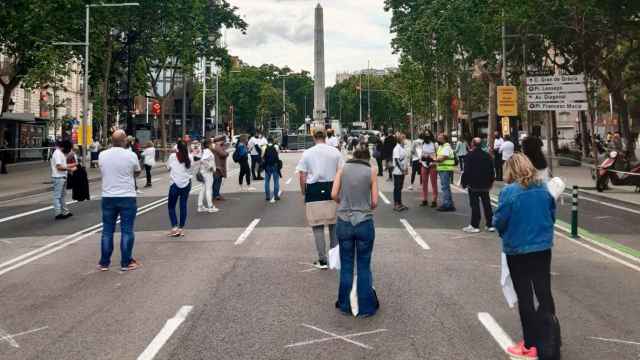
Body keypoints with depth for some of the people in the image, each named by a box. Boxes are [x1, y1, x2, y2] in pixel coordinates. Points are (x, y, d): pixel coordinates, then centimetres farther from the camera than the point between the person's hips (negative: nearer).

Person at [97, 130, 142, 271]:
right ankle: (126, 263, 7)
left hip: (108, 197, 3)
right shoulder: (131, 155, -9)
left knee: (107, 231, 10)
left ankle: (104, 263, 15)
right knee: (127, 231, 4)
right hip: (127, 197, -3)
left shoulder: (102, 155, 0)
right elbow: (137, 172, 6)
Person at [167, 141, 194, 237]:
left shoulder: (173, 156, -9)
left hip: (175, 184, -3)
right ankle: (181, 228, 12)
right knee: (183, 206, 9)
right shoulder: (190, 157, -3)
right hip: (186, 184, 3)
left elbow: (168, 167, 2)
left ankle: (174, 228, -1)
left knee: (171, 206, 9)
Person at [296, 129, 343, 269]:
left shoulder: (307, 153, -1)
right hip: (332, 190, 2)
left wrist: (304, 192, 10)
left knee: (318, 226, 4)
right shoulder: (335, 152, 2)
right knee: (334, 224, 16)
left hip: (314, 191, -2)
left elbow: (302, 176, -2)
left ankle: (322, 260, 4)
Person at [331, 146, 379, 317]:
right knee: (364, 267, 10)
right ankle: (366, 307, 17)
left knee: (346, 265, 14)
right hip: (364, 223, -1)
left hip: (344, 223, 1)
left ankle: (346, 304, 23)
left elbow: (334, 195, -3)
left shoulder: (343, 169, 3)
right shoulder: (371, 171, -1)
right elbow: (375, 202, -3)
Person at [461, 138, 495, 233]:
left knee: (475, 205, -2)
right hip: (485, 185, 6)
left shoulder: (470, 156, -12)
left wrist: (464, 182, -5)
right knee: (486, 204, 11)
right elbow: (491, 170, 12)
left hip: (473, 185, -6)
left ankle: (475, 226, 0)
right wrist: (491, 182, 22)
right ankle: (490, 225, 15)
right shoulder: (487, 156, 6)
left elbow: (467, 170, -14)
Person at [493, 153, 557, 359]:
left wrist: (505, 232, 8)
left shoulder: (509, 191, -17)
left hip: (518, 250, -4)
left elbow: (499, 221, -13)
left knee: (525, 297, 7)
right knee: (544, 293, 16)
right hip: (543, 247, 4)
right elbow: (552, 215, 8)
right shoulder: (543, 189, -1)